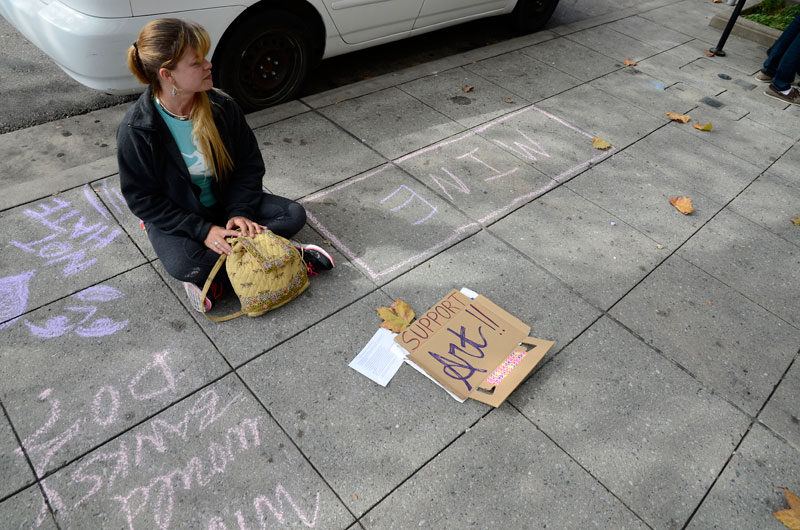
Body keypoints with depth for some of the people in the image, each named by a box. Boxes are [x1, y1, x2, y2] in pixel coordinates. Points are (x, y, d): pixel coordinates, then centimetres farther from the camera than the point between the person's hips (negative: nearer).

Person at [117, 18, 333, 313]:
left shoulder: (222, 106, -13)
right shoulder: (136, 130, -21)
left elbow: (249, 165, -4)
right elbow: (143, 199, -16)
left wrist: (240, 211, -18)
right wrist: (202, 230, -25)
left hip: (224, 202, 4)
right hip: (174, 218, -3)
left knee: (293, 215, -14)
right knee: (183, 265, -34)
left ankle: (209, 271, -15)